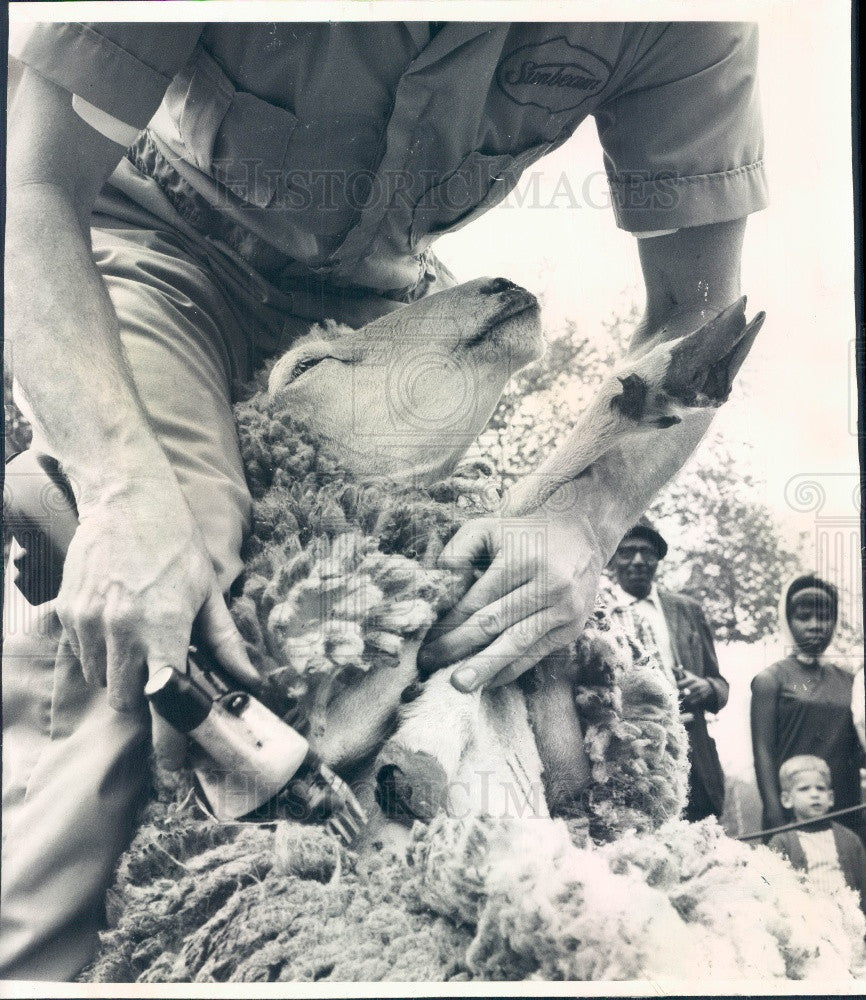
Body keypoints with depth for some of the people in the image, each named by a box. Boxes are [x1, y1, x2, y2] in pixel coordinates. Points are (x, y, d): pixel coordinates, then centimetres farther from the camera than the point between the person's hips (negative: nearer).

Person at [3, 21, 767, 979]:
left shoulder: (685, 26, -24)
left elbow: (699, 310, -17)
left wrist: (586, 517, -37)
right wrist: (126, 488, -46)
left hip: (380, 291, 3)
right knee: (130, 597, -32)